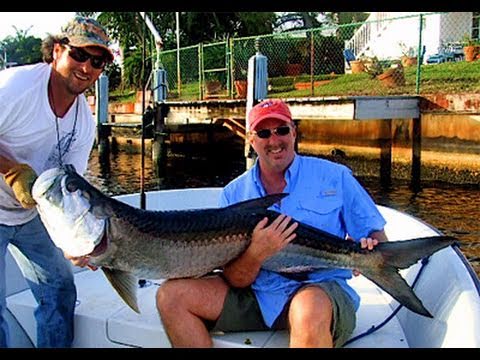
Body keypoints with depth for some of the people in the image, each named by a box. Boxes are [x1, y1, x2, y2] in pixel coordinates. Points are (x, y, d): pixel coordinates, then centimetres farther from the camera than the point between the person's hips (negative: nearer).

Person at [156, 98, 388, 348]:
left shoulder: (335, 176, 2)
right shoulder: (233, 194, 5)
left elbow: (377, 237, 4)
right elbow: (235, 280, 0)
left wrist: (369, 251, -20)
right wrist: (256, 254, -21)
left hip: (322, 289, -3)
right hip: (256, 294, 4)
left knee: (311, 307, -40)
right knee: (171, 295, -12)